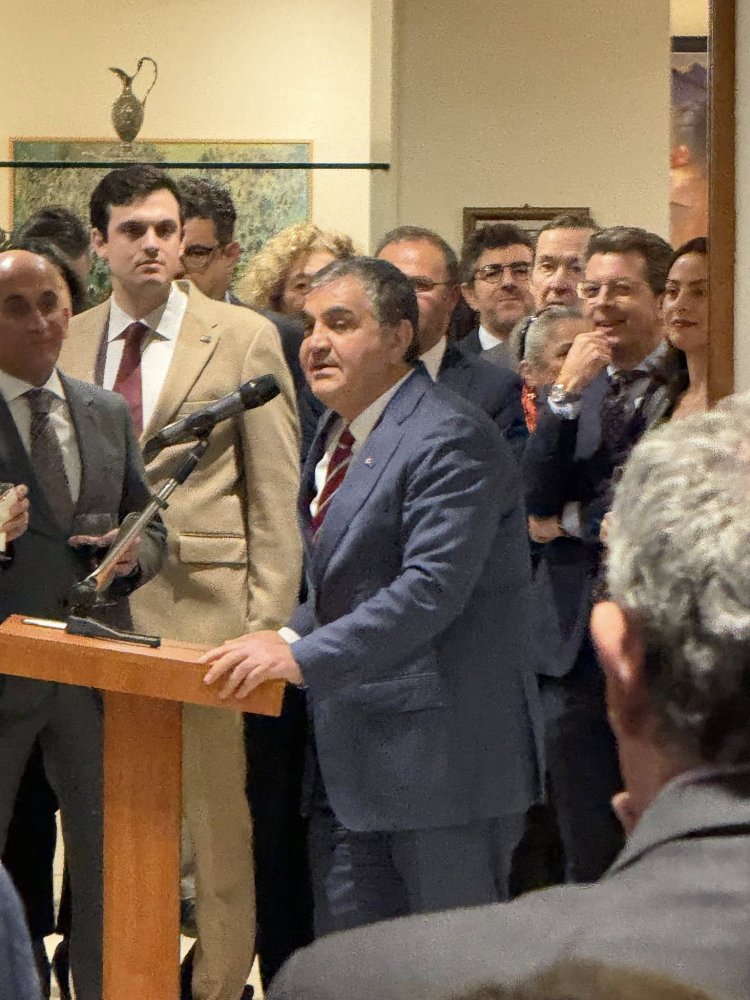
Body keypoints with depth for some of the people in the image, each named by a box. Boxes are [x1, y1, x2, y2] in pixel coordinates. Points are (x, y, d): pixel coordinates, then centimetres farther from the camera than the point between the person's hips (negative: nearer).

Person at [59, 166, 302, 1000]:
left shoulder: (244, 340, 0)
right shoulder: (68, 343, 10)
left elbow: (275, 494, -1)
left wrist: (269, 619, -7)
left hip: (201, 604, -3)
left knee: (215, 813, 1)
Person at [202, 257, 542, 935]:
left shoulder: (451, 438, -15)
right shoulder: (337, 434, 16)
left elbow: (432, 587, -25)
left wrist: (304, 654, -28)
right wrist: (292, 638, 4)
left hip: (442, 752, -9)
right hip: (350, 755, 9)